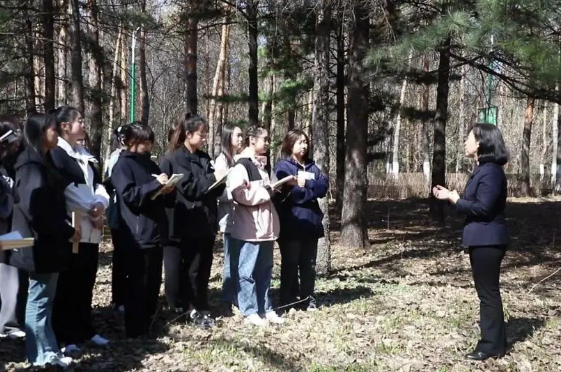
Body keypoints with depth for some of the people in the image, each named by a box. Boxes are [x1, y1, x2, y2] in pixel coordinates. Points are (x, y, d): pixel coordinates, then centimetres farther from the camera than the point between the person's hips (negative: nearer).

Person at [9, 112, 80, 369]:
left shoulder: (42, 162, 16)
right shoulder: (32, 164, -16)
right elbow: (34, 207, -24)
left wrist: (67, 226, 7)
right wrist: (67, 231, -16)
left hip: (47, 242, 10)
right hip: (40, 244, -10)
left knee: (43, 299, 14)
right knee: (39, 300, -1)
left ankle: (46, 352, 23)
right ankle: (44, 355, 7)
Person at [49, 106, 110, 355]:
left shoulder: (86, 155, 18)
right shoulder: (56, 154, -7)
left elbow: (99, 185, 13)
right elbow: (66, 189, -16)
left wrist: (99, 205, -7)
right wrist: (91, 211, -11)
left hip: (91, 229, 8)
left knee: (86, 283, 13)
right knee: (67, 285, -2)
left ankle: (85, 330, 23)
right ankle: (66, 337, 4)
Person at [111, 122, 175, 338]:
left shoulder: (150, 164, 18)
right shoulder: (123, 165, -4)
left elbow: (164, 200, 22)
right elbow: (129, 195, -17)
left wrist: (166, 191, 0)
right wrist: (155, 184, -20)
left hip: (155, 233, 7)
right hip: (138, 235, -7)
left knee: (154, 282, 11)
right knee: (138, 284, -3)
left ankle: (148, 324, 22)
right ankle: (135, 330, 5)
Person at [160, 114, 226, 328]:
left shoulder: (203, 158, 14)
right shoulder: (173, 159, -5)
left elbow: (214, 190, 16)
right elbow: (188, 187, -14)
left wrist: (220, 181, -4)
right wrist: (212, 179, -14)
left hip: (206, 222, 6)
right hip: (187, 225, -6)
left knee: (203, 269, 8)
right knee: (191, 270, 2)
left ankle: (200, 310, 16)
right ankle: (195, 310, 12)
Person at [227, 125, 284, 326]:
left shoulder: (262, 164, 18)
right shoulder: (242, 165, -9)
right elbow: (239, 193, -22)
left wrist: (273, 191, 10)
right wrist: (265, 193, -13)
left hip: (265, 226, 9)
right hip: (249, 227, -9)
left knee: (265, 270, 12)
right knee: (247, 271, -1)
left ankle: (265, 308, 19)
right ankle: (250, 311, 5)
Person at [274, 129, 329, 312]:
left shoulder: (312, 166, 14)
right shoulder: (283, 166, -5)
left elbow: (324, 186, 1)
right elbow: (289, 192, -18)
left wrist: (306, 183, -13)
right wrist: (311, 190, -7)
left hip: (311, 223, 6)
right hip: (291, 224, -6)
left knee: (309, 264, 11)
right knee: (290, 264, 2)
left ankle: (307, 299, 21)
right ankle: (288, 301, 10)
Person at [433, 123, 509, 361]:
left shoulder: (491, 172, -18)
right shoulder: (483, 170, 14)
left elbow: (482, 208, -23)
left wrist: (453, 198, -16)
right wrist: (452, 197, 4)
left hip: (488, 240, -11)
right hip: (481, 240, 11)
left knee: (488, 291, -3)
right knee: (487, 291, 15)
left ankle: (492, 346, 5)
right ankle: (495, 341, 24)